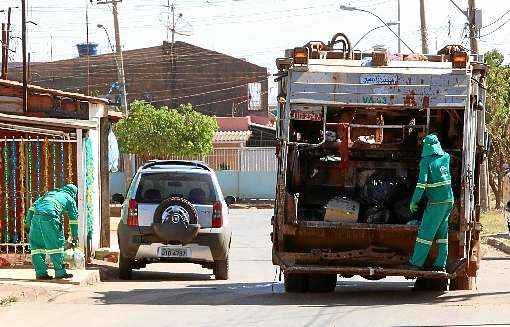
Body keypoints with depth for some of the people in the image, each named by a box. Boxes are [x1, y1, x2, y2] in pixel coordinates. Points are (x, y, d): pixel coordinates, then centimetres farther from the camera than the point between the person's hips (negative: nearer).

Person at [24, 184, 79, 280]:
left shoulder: (50, 193, 36)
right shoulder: (70, 199, 23)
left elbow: (35, 204, 25)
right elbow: (74, 218, 25)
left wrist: (28, 220, 20)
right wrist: (75, 236, 32)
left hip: (36, 216, 5)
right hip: (49, 218, -5)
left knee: (37, 245, 11)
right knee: (56, 245, 3)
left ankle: (40, 273, 10)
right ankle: (60, 272, 3)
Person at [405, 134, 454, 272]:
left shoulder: (426, 161, -11)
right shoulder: (446, 158, 8)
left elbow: (422, 183, -17)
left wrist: (414, 201, -11)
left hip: (436, 202, -7)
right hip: (449, 200, 7)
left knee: (425, 233, -3)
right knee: (442, 233, 10)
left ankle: (416, 262, -1)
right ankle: (441, 264, 8)